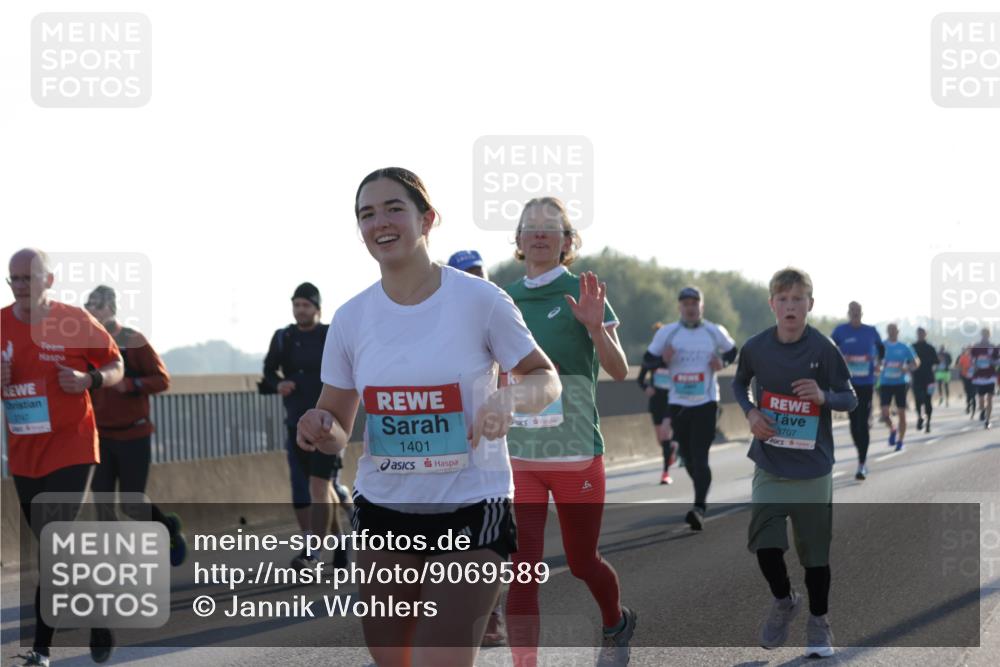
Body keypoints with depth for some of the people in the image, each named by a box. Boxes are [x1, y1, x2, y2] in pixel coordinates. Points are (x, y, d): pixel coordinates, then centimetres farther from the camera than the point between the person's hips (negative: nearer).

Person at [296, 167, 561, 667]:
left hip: (469, 509, -4)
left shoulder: (479, 300, -9)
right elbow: (336, 430, 7)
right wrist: (319, 428, -17)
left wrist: (510, 398, -23)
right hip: (382, 510, 4)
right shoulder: (351, 318, 1)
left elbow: (546, 379, -1)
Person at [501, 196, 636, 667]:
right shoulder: (505, 300, 7)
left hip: (576, 453, -2)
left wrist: (596, 327, -27)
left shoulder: (581, 294, -4)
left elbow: (619, 371, -11)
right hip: (517, 455, 3)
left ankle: (616, 624, 44)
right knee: (521, 570, -8)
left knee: (582, 562, 13)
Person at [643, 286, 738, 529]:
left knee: (700, 456, -15)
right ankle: (702, 498, 36)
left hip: (706, 402, -3)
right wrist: (662, 359, -15)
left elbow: (732, 351, 17)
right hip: (678, 403, 3)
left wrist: (722, 362, -5)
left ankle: (699, 509, -22)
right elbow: (647, 359, 7)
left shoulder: (715, 332, 1)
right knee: (688, 457, 11)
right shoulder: (667, 333, 2)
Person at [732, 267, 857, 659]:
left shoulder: (823, 349, -12)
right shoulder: (756, 347, -6)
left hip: (813, 467, -1)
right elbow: (739, 383, 14)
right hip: (769, 465, 2)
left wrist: (824, 396, -25)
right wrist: (750, 412, -5)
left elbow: (850, 399, -4)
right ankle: (784, 601, 22)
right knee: (765, 543, -6)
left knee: (815, 549, 6)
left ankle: (818, 621, 24)